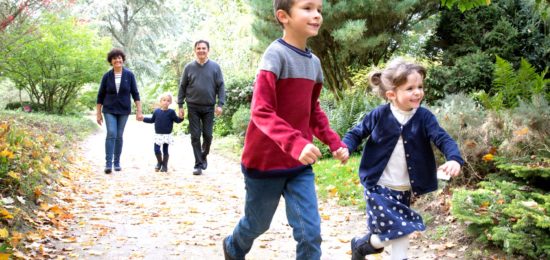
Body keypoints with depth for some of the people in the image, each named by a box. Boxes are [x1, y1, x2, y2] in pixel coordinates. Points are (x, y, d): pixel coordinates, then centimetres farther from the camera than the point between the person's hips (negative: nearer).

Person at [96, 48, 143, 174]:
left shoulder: (129, 75, -3)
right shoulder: (107, 76, -2)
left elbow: (135, 94, -1)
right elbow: (100, 96, 3)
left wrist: (139, 111, -6)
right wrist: (98, 113, 2)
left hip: (123, 111, 1)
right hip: (109, 110, -1)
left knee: (119, 136, 7)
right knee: (111, 134, -13)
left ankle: (117, 162, 18)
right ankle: (108, 163, -13)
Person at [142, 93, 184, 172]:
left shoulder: (171, 112, -5)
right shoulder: (156, 111, 5)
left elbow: (177, 120, -6)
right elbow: (152, 120, 18)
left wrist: (181, 118, -25)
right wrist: (143, 119, 12)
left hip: (167, 135, -3)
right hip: (158, 135, 3)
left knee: (165, 151, 3)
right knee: (156, 150, 1)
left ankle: (165, 165, 17)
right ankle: (159, 162, 24)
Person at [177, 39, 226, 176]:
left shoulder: (215, 67, 2)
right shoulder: (189, 67, 4)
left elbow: (221, 86, 2)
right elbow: (182, 87, 7)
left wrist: (220, 104, -7)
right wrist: (180, 105, 2)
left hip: (209, 108, 0)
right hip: (193, 107, 0)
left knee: (208, 135, 3)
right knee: (195, 136, 0)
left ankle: (204, 156, 29)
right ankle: (198, 164, 6)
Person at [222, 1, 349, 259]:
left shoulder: (314, 62, 4)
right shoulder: (275, 55, -18)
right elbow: (261, 112, -26)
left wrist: (335, 143, 4)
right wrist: (295, 143, -38)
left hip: (300, 165, 5)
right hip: (266, 161, -5)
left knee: (310, 232, -2)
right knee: (257, 224, 16)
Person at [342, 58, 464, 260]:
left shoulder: (424, 117, -5)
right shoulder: (379, 115, -9)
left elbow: (442, 138, -12)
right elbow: (357, 133, 3)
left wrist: (454, 159, -32)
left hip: (404, 190, 4)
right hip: (379, 187, -4)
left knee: (401, 232, 12)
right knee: (395, 230, -10)